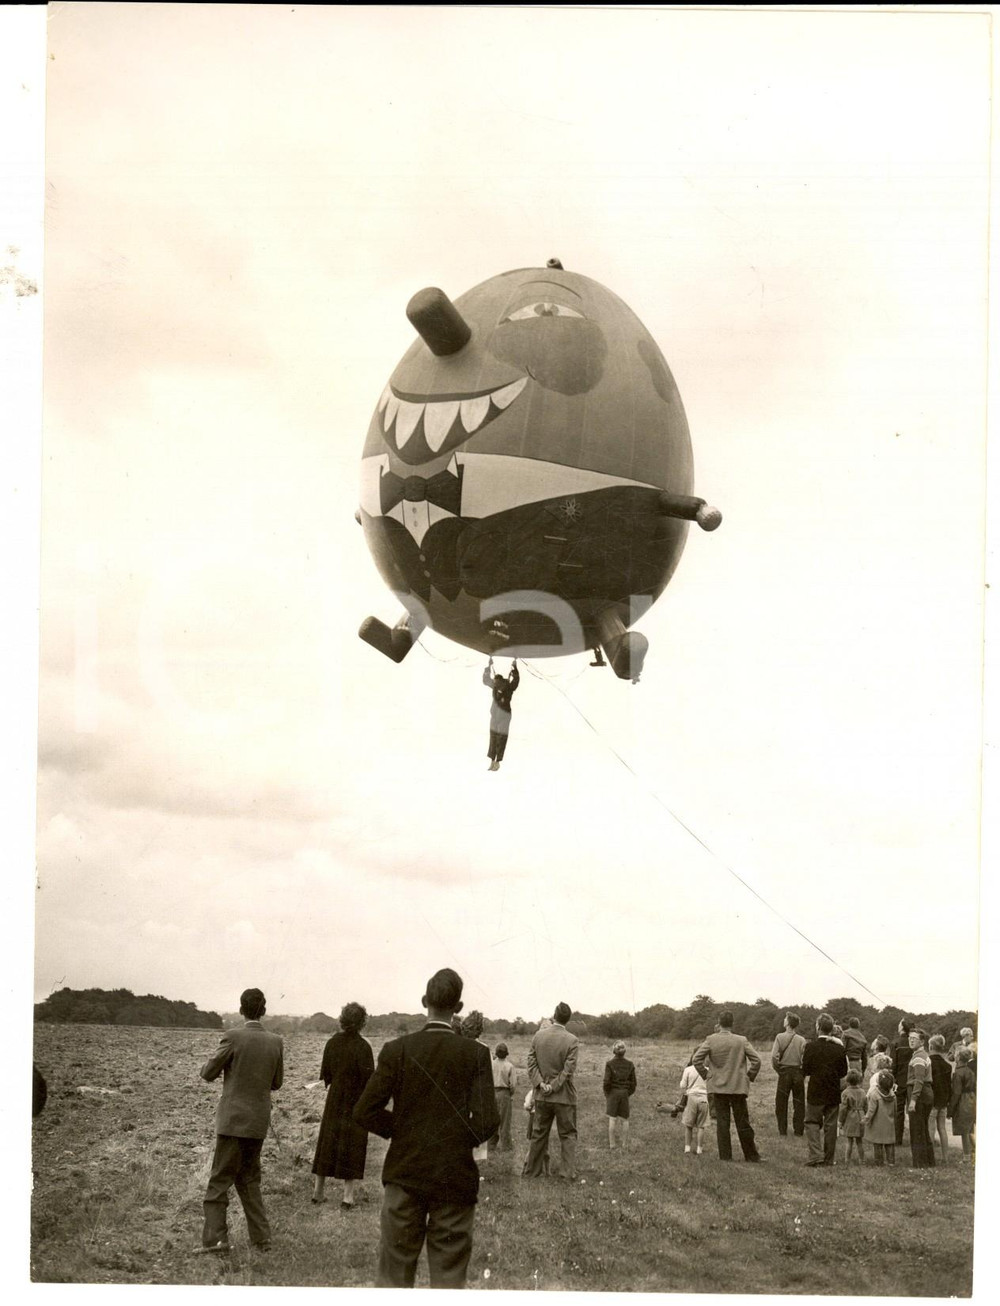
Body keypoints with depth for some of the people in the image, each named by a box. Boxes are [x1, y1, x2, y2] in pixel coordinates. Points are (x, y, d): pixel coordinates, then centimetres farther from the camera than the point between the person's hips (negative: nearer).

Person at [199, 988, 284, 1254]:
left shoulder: (233, 1038, -13)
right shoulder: (276, 1042, 1)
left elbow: (208, 1074, -4)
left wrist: (217, 1057, 15)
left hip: (233, 1120, -5)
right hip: (259, 1122, 5)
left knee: (220, 1179, 2)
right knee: (248, 1179, 17)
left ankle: (215, 1237, -6)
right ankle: (261, 1237, 15)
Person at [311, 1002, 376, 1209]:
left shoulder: (332, 1043, -2)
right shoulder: (362, 1046, -18)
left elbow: (325, 1073, 6)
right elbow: (368, 1077, -17)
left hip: (334, 1101, 5)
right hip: (356, 1103, -5)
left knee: (327, 1144, 15)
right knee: (352, 1147, 3)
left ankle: (318, 1190, 22)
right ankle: (347, 1196, 3)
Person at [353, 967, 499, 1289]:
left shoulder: (397, 1050, -6)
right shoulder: (475, 1054, -8)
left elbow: (365, 1113, -8)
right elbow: (487, 1120, -13)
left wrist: (401, 1130, 8)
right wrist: (464, 1139, 7)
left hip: (405, 1176, 1)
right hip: (456, 1178, -1)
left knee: (393, 1276, 9)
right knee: (449, 1277, 6)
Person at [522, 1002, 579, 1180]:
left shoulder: (539, 1035, -2)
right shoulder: (572, 1040, -13)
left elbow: (531, 1063, -3)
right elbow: (568, 1070, -15)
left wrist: (540, 1083, -7)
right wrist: (554, 1086, -9)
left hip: (541, 1096, 3)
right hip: (564, 1097, -3)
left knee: (538, 1135, 14)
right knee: (568, 1135, 7)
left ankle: (531, 1171, 21)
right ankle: (569, 1172, 2)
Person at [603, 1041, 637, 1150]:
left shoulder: (610, 1064, -8)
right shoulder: (629, 1065, 2)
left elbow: (607, 1081, -12)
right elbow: (633, 1083, 5)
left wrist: (606, 1094, 1)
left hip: (613, 1093, -3)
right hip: (625, 1093, 3)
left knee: (612, 1119, 0)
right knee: (624, 1119, 8)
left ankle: (612, 1145, 0)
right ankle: (624, 1145, 10)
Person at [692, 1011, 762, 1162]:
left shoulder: (711, 1040, -7)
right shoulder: (742, 1041, -5)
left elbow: (697, 1060, -10)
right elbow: (756, 1060, -6)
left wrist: (704, 1074, 5)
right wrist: (750, 1077, 8)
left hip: (719, 1087, 0)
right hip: (739, 1087, 0)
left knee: (722, 1123, 6)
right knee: (743, 1123, 9)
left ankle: (725, 1155, 6)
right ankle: (751, 1155, 15)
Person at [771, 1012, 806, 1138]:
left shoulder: (780, 1037, -8)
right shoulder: (801, 1040, -5)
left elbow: (774, 1056, -13)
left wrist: (778, 1069, 3)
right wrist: (802, 1073, 6)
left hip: (784, 1072, -1)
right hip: (798, 1073, 1)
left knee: (781, 1103, 10)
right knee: (799, 1103, 11)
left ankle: (783, 1132, 10)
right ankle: (798, 1131, 13)